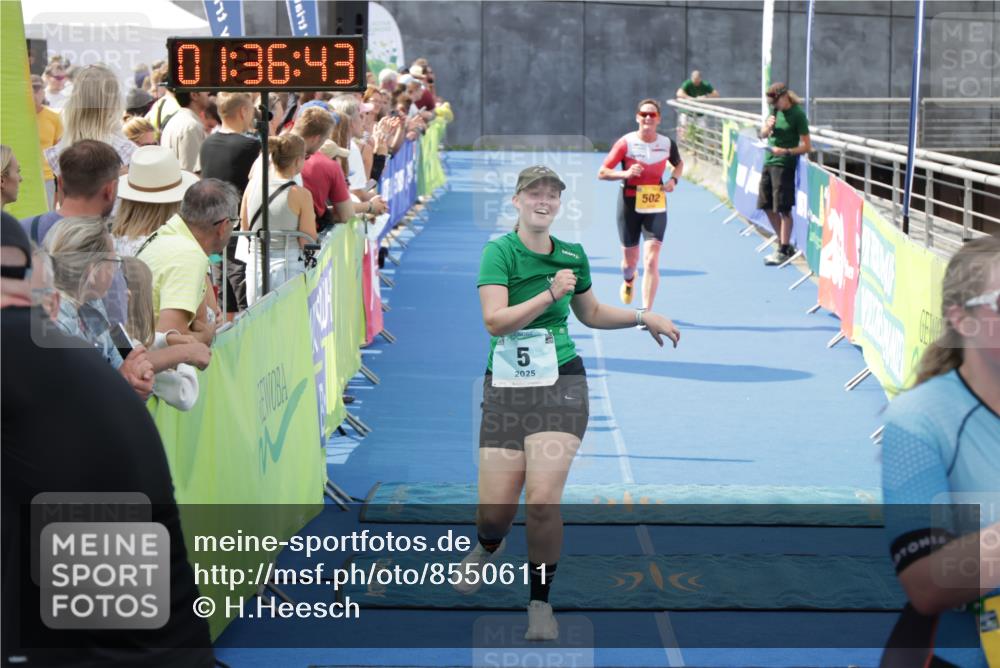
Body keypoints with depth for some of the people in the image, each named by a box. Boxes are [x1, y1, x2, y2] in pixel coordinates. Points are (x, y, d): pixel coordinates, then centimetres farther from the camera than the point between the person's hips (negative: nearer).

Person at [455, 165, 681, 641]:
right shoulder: (500, 252, -6)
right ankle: (488, 546, 38)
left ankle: (540, 602, 4)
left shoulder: (572, 256, 8)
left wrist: (644, 318, 18)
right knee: (494, 511, -1)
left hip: (560, 385, 1)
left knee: (543, 501, -15)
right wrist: (550, 294, -24)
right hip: (506, 389, -1)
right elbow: (495, 321, -19)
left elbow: (591, 313, 26)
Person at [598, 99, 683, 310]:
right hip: (630, 204, -1)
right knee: (630, 262, 14)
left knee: (651, 261, -14)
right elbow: (602, 173, -7)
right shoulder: (626, 143, -10)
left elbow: (679, 164, 20)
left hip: (656, 207, 1)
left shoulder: (667, 144, -2)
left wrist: (673, 180, -1)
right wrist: (625, 174, -24)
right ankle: (628, 281, 52)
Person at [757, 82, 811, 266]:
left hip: (785, 165, -8)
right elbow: (762, 135, 17)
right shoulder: (775, 110, 9)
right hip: (769, 161, 8)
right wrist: (768, 127, -5)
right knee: (768, 207, 12)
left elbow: (807, 147, -12)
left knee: (783, 209, -5)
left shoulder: (797, 114, -12)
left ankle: (784, 250, 1)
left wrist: (786, 151, -25)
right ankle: (784, 244, 24)